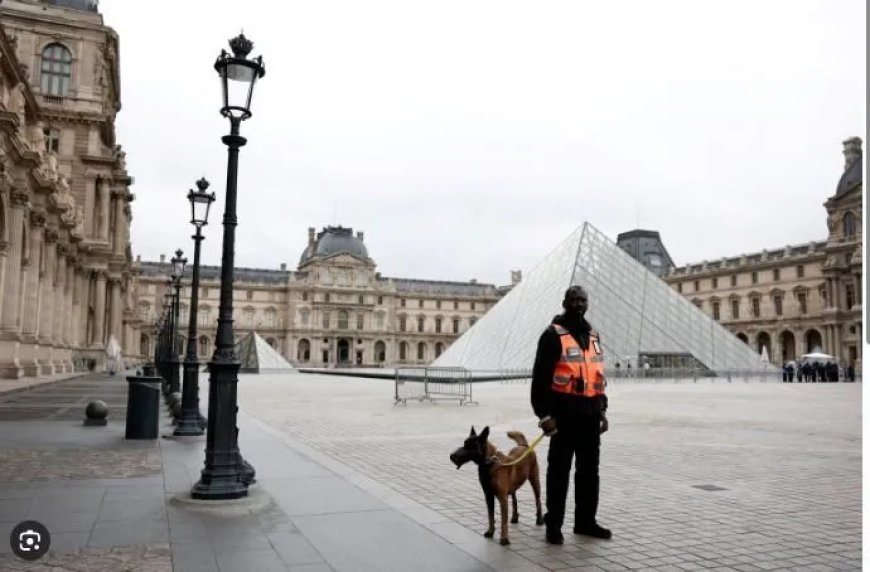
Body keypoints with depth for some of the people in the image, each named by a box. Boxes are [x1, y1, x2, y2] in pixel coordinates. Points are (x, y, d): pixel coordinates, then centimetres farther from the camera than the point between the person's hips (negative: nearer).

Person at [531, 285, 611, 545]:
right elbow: (540, 377, -13)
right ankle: (554, 524, 12)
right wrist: (545, 414, -17)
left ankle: (585, 521, 26)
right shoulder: (553, 335, -9)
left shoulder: (593, 336, 14)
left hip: (590, 414, 7)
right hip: (564, 414, -7)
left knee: (589, 470, 14)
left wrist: (602, 409, 17)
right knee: (559, 470, 1)